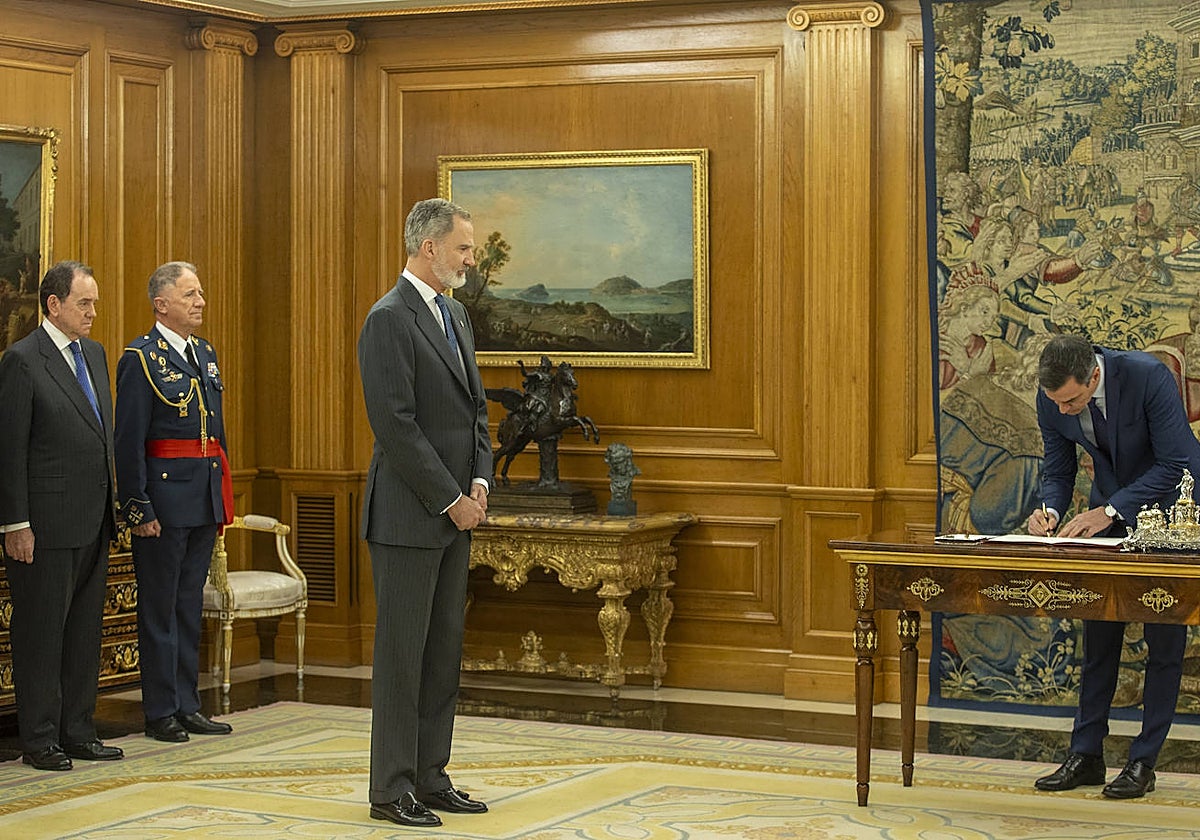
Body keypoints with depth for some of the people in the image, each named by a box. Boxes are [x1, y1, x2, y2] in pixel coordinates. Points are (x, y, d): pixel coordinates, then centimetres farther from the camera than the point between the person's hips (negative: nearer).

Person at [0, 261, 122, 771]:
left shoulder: (94, 354, 14)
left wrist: (113, 505, 13)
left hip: (93, 521, 8)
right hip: (46, 523, -8)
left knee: (85, 630, 12)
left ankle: (78, 732, 21)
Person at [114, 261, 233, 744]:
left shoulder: (206, 355, 14)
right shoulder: (141, 358, -9)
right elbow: (129, 440, -12)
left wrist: (223, 497, 15)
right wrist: (139, 508, -17)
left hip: (205, 499, 7)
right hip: (163, 495, -7)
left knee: (190, 605, 12)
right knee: (159, 608, 1)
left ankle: (187, 706, 19)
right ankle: (161, 713, 8)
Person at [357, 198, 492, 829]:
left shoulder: (454, 315, 15)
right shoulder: (389, 320, -13)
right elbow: (396, 425, -19)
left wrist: (479, 481, 3)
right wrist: (451, 499, -15)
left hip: (455, 514, 9)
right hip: (409, 515, -9)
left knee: (444, 650, 11)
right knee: (402, 652, -2)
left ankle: (429, 777, 19)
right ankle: (392, 789, 6)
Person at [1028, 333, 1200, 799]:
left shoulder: (1149, 376, -30)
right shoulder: (1052, 399, -15)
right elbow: (1058, 470, -2)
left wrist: (1110, 511, -31)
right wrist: (1050, 511, -23)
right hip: (1110, 508, 5)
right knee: (1099, 632, 3)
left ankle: (1143, 761, 0)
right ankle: (1086, 755, 9)